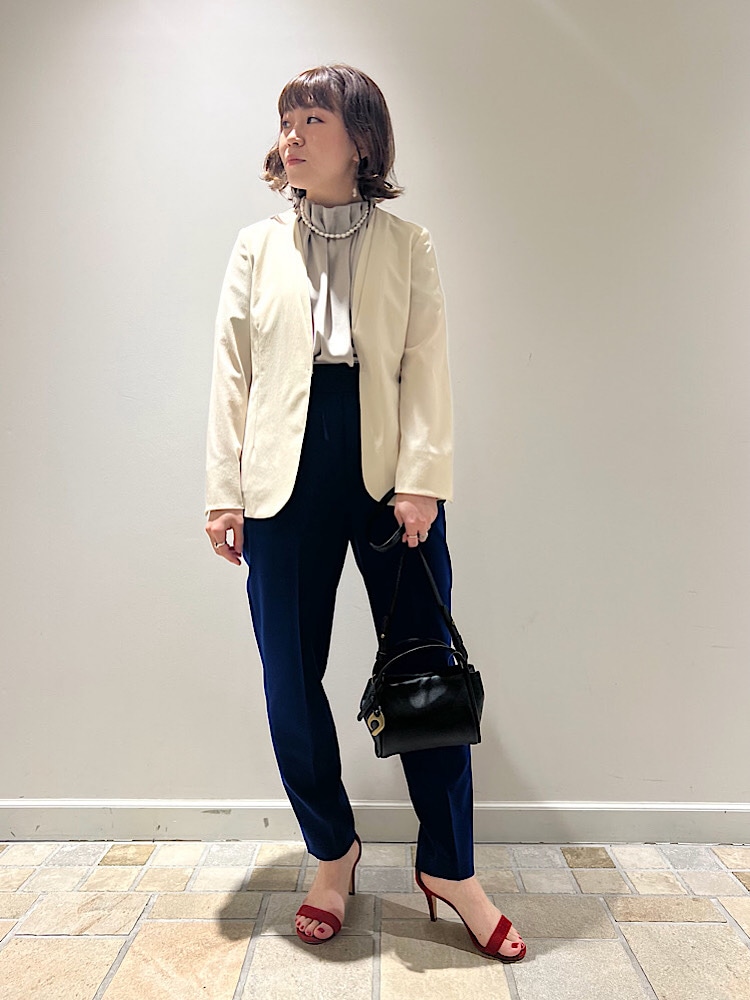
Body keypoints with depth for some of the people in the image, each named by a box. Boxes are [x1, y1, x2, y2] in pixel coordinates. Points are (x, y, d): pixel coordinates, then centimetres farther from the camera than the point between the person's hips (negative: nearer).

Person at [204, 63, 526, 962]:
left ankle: (449, 868, 24)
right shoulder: (257, 247, 14)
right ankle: (332, 854, 29)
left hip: (387, 472, -1)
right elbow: (232, 371, 8)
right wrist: (224, 490, 1)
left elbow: (425, 367, 1)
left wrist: (420, 480, -11)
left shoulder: (408, 246, 10)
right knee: (291, 682, 5)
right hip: (287, 476, 2)